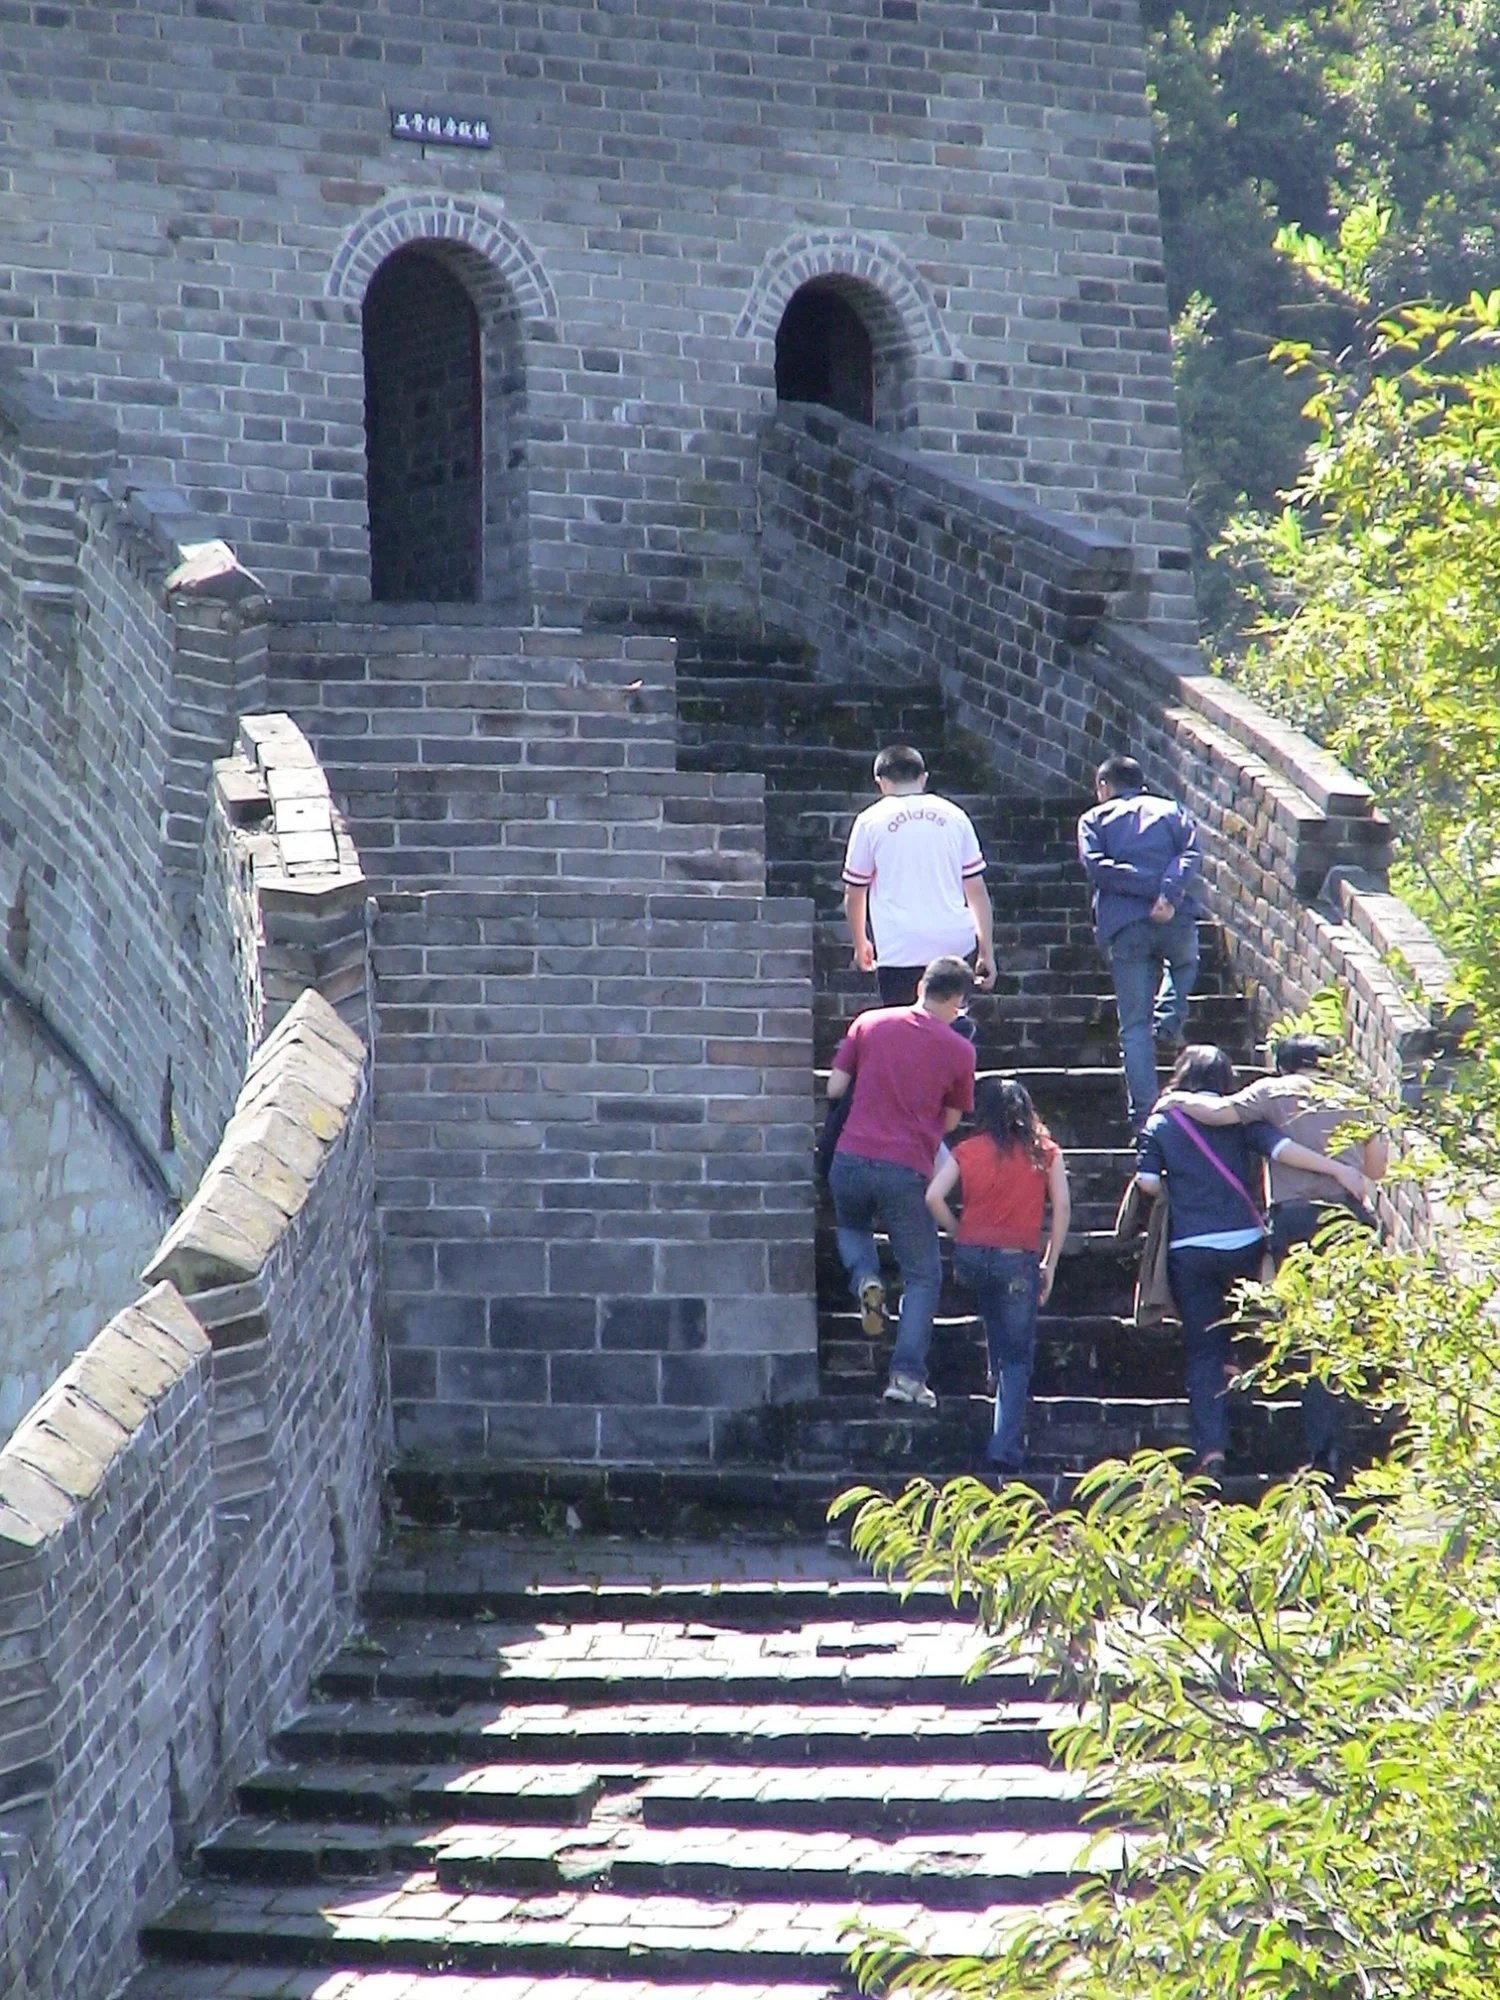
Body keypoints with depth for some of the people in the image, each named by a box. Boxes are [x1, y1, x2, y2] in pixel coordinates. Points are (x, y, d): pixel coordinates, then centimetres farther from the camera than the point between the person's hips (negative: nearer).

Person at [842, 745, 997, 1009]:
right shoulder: (954, 816, 10)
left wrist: (860, 943, 27)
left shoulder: (871, 821, 4)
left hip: (900, 950, -3)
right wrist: (987, 951, 15)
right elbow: (976, 889, 10)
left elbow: (855, 893, 12)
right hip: (956, 945, 3)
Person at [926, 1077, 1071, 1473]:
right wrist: (1050, 1263, 6)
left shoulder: (967, 1152, 5)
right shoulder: (1045, 1152, 6)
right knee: (1018, 1356, 4)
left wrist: (958, 1233, 9)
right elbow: (1062, 1207, 0)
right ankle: (1007, 1444, -6)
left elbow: (934, 1197, -6)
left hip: (971, 1256, 1)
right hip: (1018, 1261, -1)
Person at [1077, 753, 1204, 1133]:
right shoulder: (1173, 812, 20)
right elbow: (1191, 856, 0)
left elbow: (1095, 866, -4)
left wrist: (1150, 886, -8)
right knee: (1184, 963, 37)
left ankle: (1144, 1114, -4)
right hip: (1177, 921, 1)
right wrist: (1169, 894, -12)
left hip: (1124, 926, -1)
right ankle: (1171, 1019, 13)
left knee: (1134, 1025, 3)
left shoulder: (1094, 819, 15)